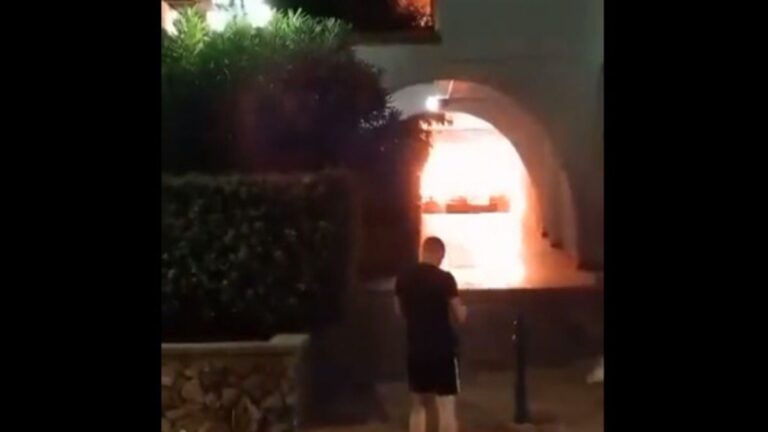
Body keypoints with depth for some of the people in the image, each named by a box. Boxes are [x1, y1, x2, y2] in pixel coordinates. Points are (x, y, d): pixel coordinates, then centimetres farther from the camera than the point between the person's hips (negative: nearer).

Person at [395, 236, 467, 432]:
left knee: (418, 405, 16)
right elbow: (460, 316, -9)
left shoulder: (403, 278, 2)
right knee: (447, 407, -1)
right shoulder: (445, 278, -13)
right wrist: (462, 309, 12)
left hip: (416, 350, 5)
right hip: (443, 349, -5)